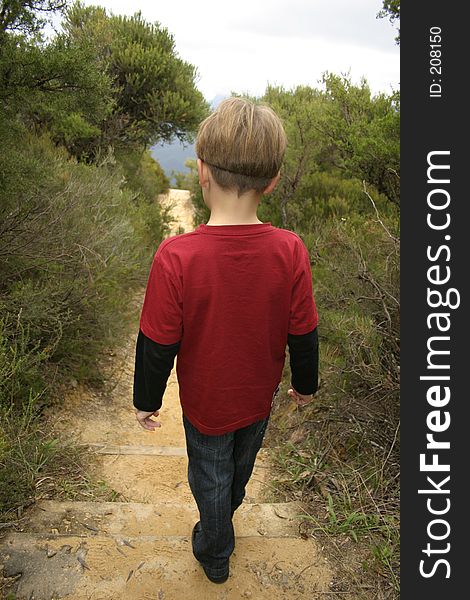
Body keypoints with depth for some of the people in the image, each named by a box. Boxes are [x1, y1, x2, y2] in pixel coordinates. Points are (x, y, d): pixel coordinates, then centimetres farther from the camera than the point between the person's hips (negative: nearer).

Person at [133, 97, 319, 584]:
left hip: (205, 405, -3)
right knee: (240, 467, 32)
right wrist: (306, 383, 9)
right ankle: (225, 514, 64)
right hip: (259, 399, 3)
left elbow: (157, 346, -20)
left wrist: (146, 401, -1)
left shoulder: (176, 257, -31)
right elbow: (303, 335, -11)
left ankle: (215, 555, 51)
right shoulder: (290, 252, -24)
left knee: (210, 479, 25)